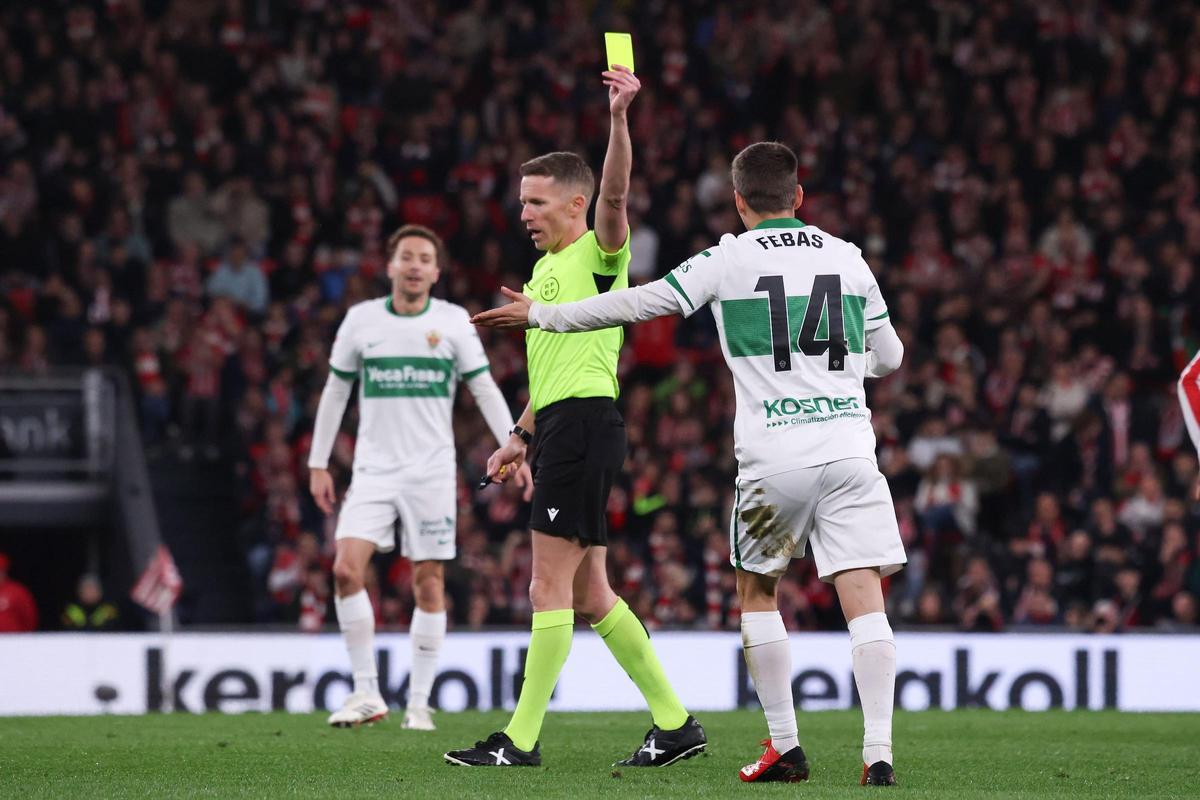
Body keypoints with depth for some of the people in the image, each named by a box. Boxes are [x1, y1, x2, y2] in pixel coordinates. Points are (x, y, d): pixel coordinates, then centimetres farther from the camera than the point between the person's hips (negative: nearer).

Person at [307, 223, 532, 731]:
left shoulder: (453, 322, 1)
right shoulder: (361, 319, 4)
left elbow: (485, 389, 5)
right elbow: (335, 392, 12)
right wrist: (318, 464, 10)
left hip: (431, 472, -1)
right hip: (374, 470, 1)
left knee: (429, 584, -2)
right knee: (346, 569, -15)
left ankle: (419, 703, 6)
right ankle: (366, 693, -8)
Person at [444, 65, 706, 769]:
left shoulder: (598, 254, -4)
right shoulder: (546, 268, 23)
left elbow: (615, 195, -25)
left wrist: (619, 116, -38)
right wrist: (522, 438, 30)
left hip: (586, 421, -10)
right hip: (562, 427, 10)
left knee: (552, 585, -9)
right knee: (588, 595, 10)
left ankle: (522, 739, -9)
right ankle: (675, 722, 14)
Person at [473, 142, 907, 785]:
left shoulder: (731, 259, 1)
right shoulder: (847, 258, 11)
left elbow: (639, 303, 2)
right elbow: (888, 355, 19)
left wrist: (541, 315, 13)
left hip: (774, 459, -2)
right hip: (849, 447, 2)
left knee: (757, 590, 16)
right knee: (864, 596, -3)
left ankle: (785, 747, 13)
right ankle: (878, 750, -14)